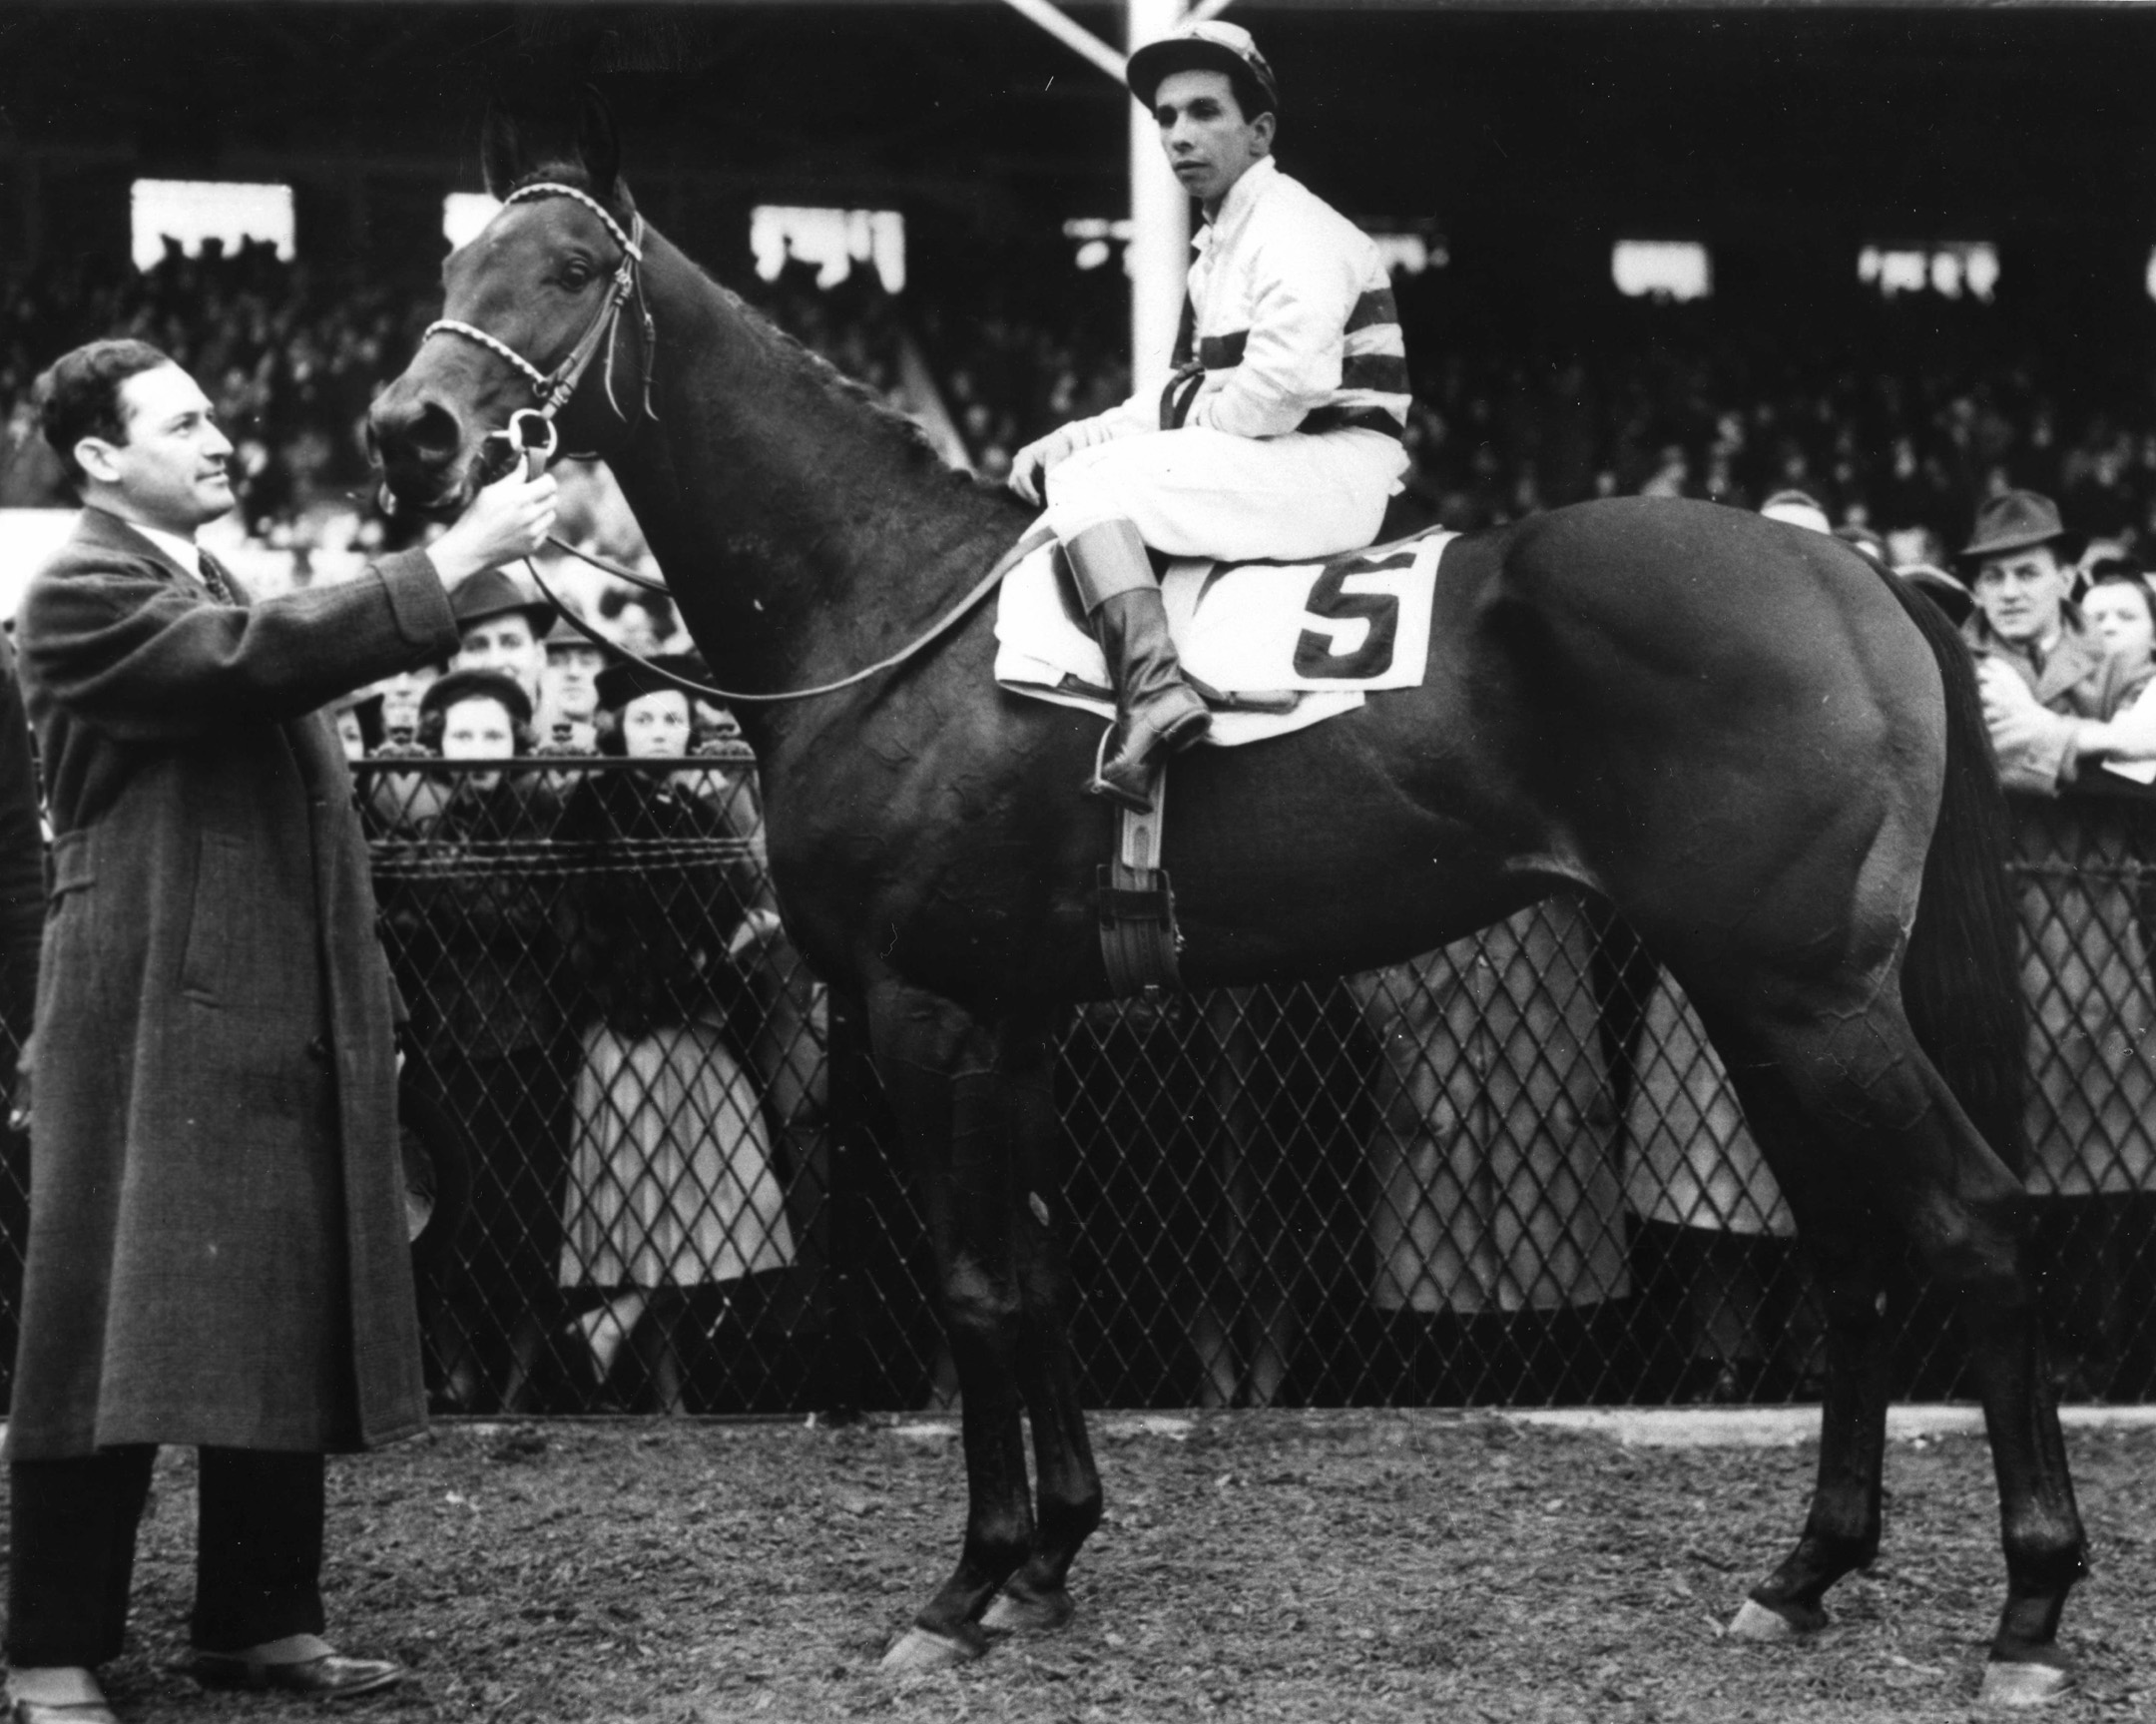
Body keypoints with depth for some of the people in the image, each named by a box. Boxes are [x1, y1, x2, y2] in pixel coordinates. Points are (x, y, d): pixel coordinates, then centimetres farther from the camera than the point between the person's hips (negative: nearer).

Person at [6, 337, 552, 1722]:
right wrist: (453, 558, -23)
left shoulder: (217, 595, 20)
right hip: (159, 1029, -9)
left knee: (291, 1334, 10)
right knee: (121, 1339, -6)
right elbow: (263, 659, -24)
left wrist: (367, 1007, 17)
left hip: (290, 1029, 9)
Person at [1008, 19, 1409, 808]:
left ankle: (1154, 691, -35)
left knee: (1088, 480, -18)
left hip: (1331, 469, -10)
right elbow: (1185, 400, 23)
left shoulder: (1291, 225, -9)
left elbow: (1287, 381, -24)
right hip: (1263, 470, 10)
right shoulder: (1220, 245, 22)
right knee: (1072, 468, 13)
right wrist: (1065, 441, 7)